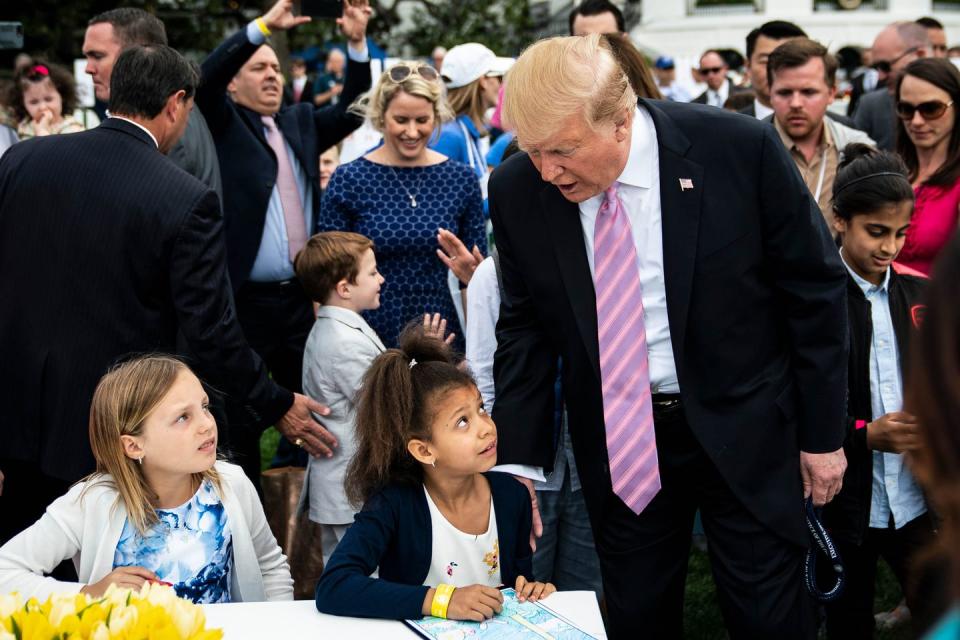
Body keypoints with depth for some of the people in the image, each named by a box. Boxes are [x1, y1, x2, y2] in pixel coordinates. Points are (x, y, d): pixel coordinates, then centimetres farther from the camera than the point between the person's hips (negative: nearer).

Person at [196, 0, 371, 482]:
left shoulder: (300, 122, 15)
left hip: (300, 298, 5)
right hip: (244, 300, -5)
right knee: (241, 423, 4)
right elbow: (205, 77, -16)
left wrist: (357, 43, -3)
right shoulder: (223, 124, 1)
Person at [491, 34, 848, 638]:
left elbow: (816, 289, -7)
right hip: (616, 441, 2)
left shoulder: (741, 149, -18)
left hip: (745, 428, -2)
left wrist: (823, 431, -3)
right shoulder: (518, 191, -10)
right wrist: (519, 461, -3)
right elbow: (525, 326, 2)